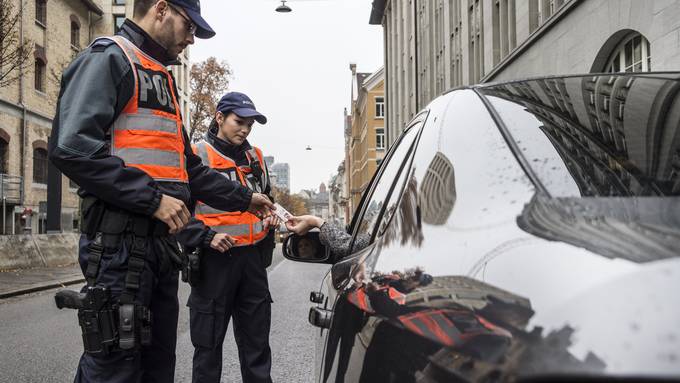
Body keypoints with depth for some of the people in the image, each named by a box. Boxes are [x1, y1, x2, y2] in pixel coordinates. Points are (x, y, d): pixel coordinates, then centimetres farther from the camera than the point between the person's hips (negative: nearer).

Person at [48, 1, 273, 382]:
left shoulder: (162, 79, 24)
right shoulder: (108, 58, -5)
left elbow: (188, 167, 28)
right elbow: (73, 147, -21)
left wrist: (244, 198, 24)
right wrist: (153, 199, -20)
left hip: (162, 240, 9)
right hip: (120, 239, -9)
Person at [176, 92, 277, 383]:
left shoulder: (255, 158, 15)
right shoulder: (197, 156, -4)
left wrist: (269, 218, 8)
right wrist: (206, 237, -18)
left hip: (253, 258, 5)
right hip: (214, 258, -5)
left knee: (257, 343, 12)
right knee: (209, 344, 4)